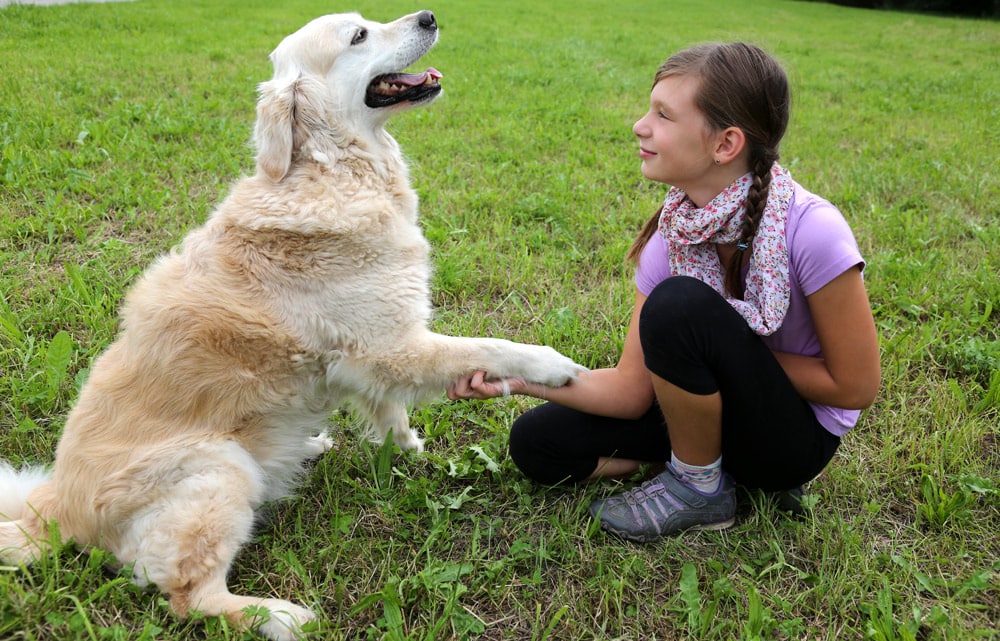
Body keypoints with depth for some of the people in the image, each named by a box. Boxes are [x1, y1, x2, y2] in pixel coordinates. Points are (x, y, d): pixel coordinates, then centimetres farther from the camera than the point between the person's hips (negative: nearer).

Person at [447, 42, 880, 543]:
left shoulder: (810, 230, -28)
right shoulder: (671, 234, -10)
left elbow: (854, 386, -18)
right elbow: (632, 389, -9)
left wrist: (728, 348, -17)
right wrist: (520, 378, -21)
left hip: (798, 437, -5)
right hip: (718, 408, 5)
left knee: (679, 304, -32)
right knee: (536, 441, -5)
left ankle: (700, 485, -8)